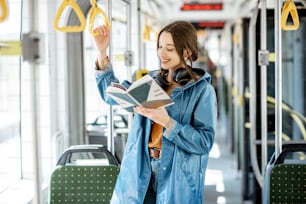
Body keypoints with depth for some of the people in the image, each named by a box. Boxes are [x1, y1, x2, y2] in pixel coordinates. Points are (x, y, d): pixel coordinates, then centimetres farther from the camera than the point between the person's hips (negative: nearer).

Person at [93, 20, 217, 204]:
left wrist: (166, 121, -24)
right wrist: (102, 52, 8)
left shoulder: (202, 90, -7)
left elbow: (205, 143, -14)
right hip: (141, 174, 5)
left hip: (177, 180, -4)